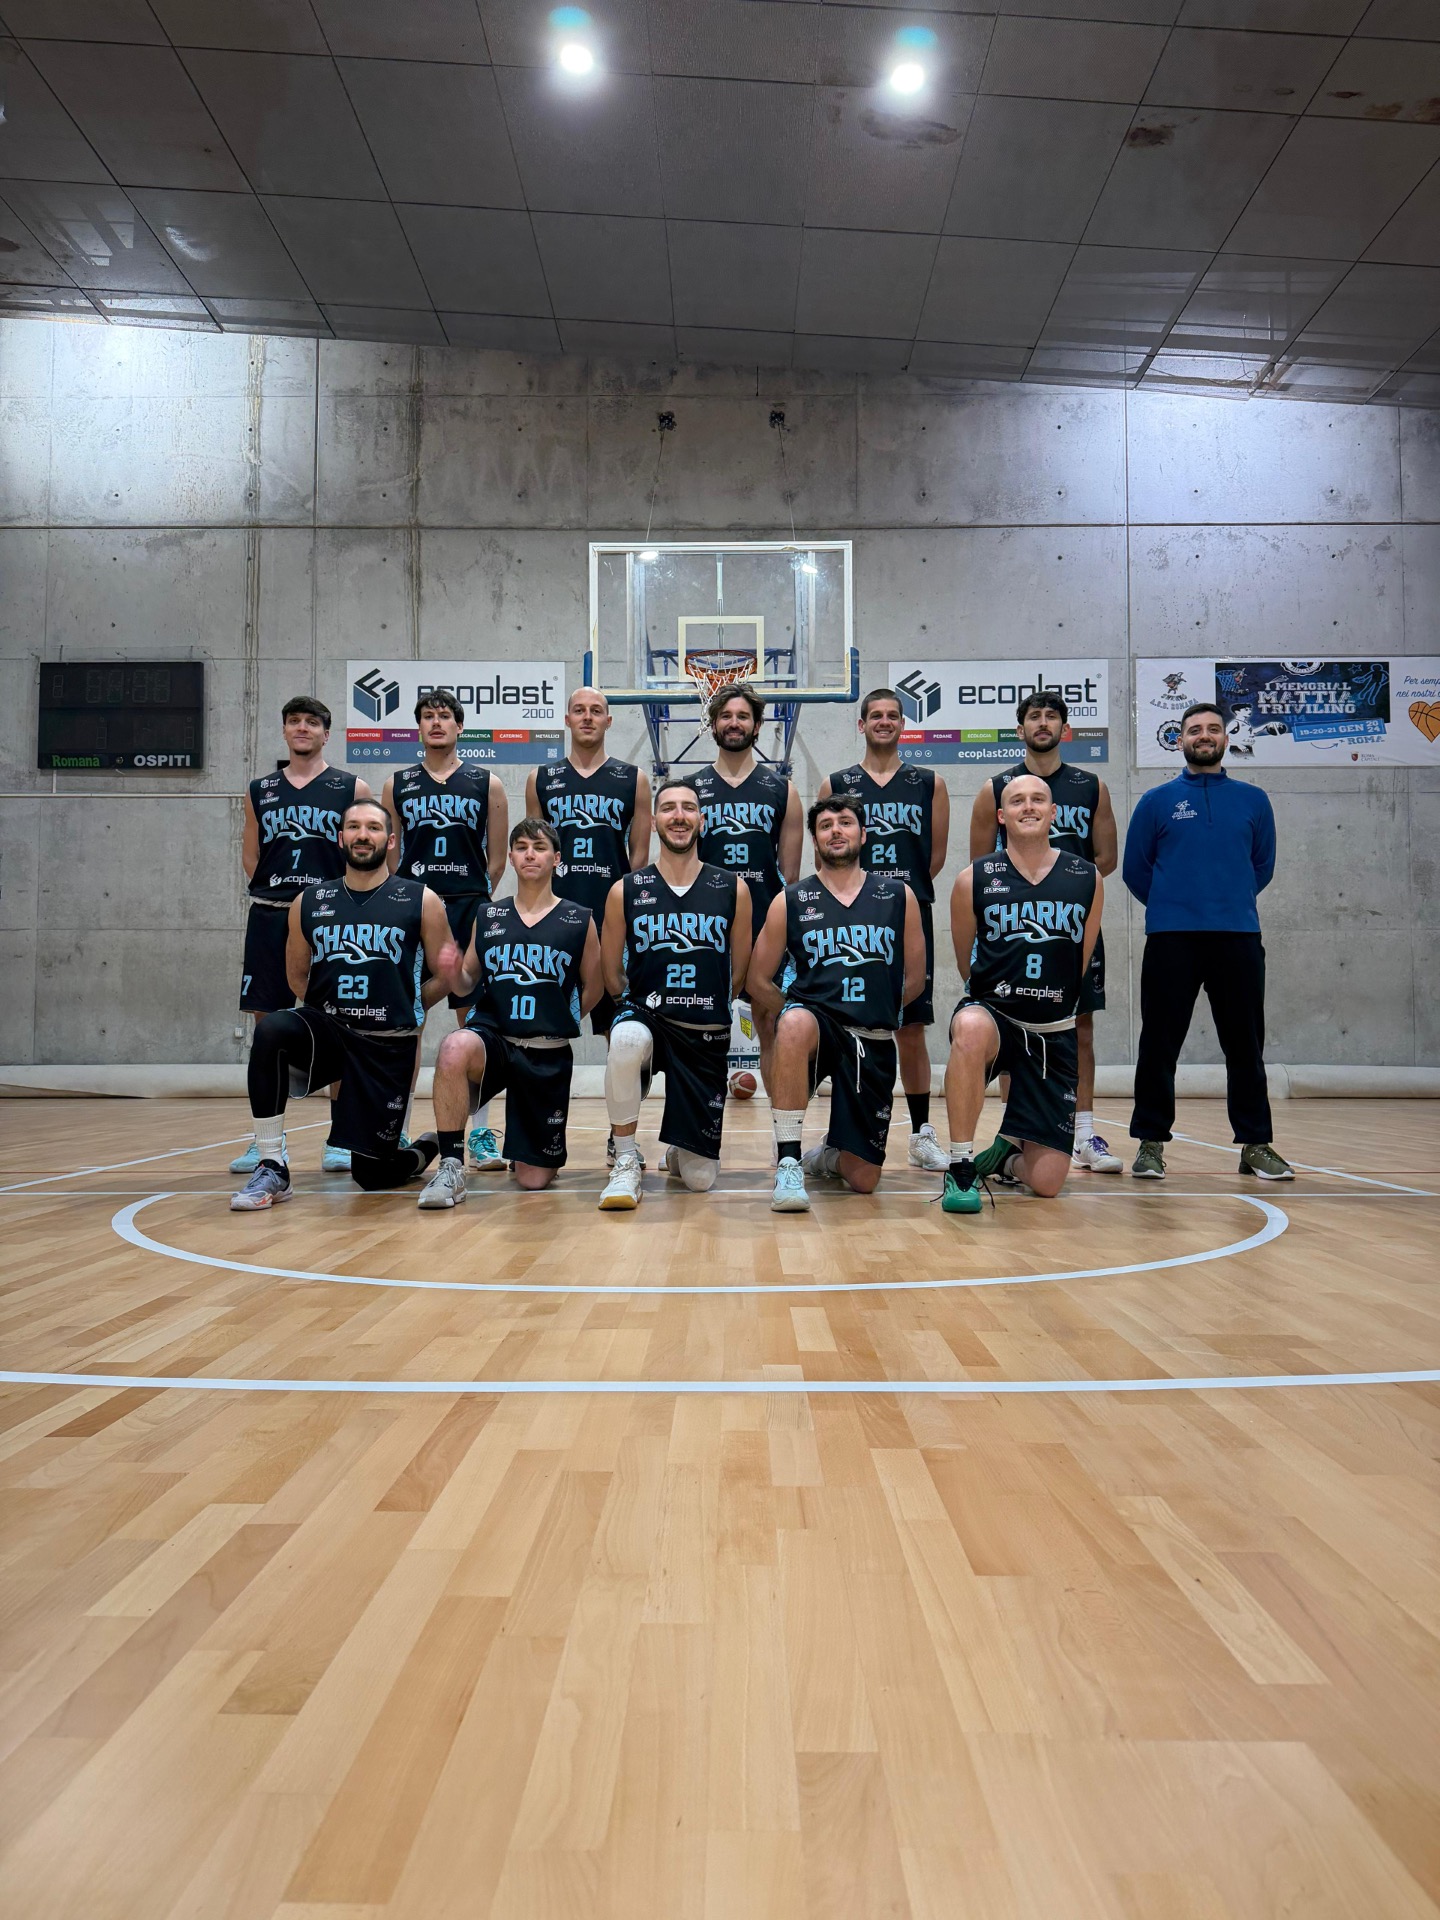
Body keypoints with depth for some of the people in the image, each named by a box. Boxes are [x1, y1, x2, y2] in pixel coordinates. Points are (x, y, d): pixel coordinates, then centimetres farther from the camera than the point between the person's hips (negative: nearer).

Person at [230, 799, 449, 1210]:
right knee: (270, 1031, -34)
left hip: (389, 1046, -2)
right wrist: (334, 1005, 7)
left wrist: (403, 1006, 7)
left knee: (372, 1174, 1)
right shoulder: (310, 902, 4)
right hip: (326, 1031, 2)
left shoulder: (421, 901, -2)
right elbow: (297, 974, 17)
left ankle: (426, 1149, 38)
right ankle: (272, 1169, -23)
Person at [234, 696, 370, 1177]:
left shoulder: (352, 789, 4)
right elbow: (250, 853, 19)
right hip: (269, 918, 3)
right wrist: (275, 890, 8)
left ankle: (341, 1138, 7)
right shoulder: (260, 790, 13)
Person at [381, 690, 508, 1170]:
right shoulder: (397, 785, 11)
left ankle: (481, 1134, 6)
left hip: (469, 912, -1)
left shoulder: (486, 783, 7)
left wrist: (475, 899, 5)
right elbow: (388, 856, 12)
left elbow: (497, 858, 9)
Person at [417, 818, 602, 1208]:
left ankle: (529, 1151, 42)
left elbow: (593, 990, 9)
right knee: (455, 1048, -39)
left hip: (549, 1055, 0)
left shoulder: (579, 920, 1)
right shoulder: (487, 916, 7)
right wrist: (455, 974, -9)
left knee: (533, 1180, 3)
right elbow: (468, 983, 12)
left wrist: (553, 1023, 3)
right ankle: (450, 1166, -24)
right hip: (492, 1036, 1)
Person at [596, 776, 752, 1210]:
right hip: (646, 1016, -1)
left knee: (700, 1179, 2)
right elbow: (611, 972, 9)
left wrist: (707, 1009, 12)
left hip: (708, 1036, 1)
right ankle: (625, 1164, -20)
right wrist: (643, 1003, 5)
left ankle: (678, 1154, 43)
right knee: (626, 1039, -41)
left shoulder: (732, 889, 0)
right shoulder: (626, 891, -2)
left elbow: (739, 971, 11)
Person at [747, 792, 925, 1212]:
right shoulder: (790, 901, 2)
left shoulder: (898, 896, 5)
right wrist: (796, 1017, 0)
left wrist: (877, 1014, 11)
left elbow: (914, 979, 12)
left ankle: (830, 1155, 39)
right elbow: (759, 981, 7)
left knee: (863, 1179, -1)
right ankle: (788, 1163, -31)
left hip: (874, 1042, 2)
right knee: (795, 1023, -42)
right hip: (817, 1024, -2)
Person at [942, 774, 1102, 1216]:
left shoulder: (1087, 880, 1)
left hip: (1054, 1032, 2)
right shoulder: (974, 880, -4)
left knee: (1046, 1182, -2)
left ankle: (1006, 1154, 37)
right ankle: (961, 1170, -27)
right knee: (971, 1029, -42)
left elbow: (1082, 961, 13)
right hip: (992, 1013, -2)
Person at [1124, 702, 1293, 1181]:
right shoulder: (1157, 801, 6)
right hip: (1171, 938, -1)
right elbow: (1135, 869, 9)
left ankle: (1255, 1145, 14)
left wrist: (1230, 903, 11)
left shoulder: (1253, 800, 11)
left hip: (1238, 936, 2)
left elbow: (1263, 866, 16)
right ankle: (1151, 1142, 10)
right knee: (1160, 1046, 1)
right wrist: (1170, 907, 11)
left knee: (1245, 1046, 5)